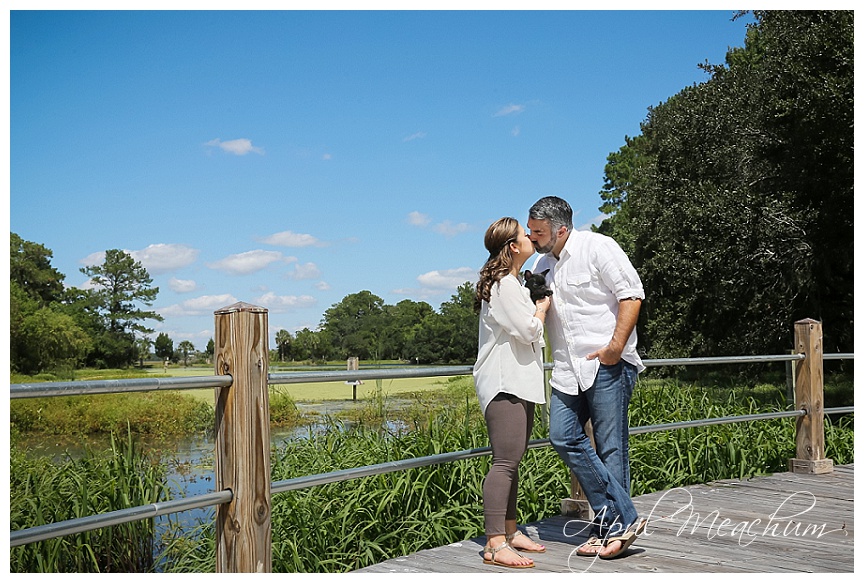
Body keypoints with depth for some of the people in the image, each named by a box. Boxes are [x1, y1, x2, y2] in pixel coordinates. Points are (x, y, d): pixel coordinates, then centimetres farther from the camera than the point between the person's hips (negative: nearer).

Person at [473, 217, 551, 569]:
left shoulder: (512, 282, 20)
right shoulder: (504, 284, -14)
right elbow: (529, 331, -16)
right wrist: (543, 305, 0)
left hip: (518, 383, 11)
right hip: (504, 384, -11)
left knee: (513, 461, 12)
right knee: (505, 462, -15)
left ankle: (509, 531, 19)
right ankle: (494, 544, -16)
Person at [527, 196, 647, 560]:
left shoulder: (597, 247, -7)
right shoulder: (542, 264, 16)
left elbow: (631, 295, -11)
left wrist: (616, 345, -18)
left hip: (606, 365, -7)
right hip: (568, 370, 8)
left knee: (611, 448, -3)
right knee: (564, 438, -3)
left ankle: (614, 527, 7)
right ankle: (622, 518, 1)